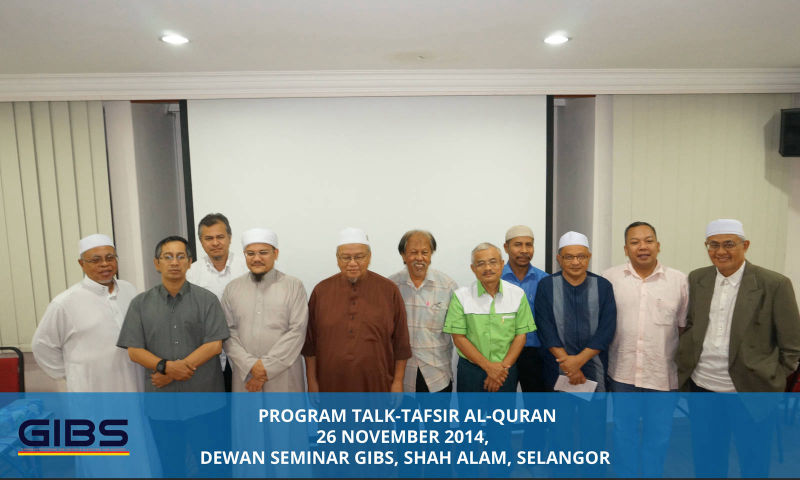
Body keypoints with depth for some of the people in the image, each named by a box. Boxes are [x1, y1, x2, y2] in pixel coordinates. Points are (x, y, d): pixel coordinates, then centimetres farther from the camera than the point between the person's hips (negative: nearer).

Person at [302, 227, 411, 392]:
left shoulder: (389, 290, -3)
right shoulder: (321, 290, 1)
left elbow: (400, 340, 0)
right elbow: (310, 341, 4)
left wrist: (398, 381, -1)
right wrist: (312, 380, 3)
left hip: (376, 385, -1)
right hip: (332, 385, 1)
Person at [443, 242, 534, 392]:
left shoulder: (518, 294, -1)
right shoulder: (460, 296, -7)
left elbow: (520, 336, -1)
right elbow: (458, 338, -9)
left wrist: (503, 367, -11)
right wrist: (489, 366, -14)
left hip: (506, 371, 1)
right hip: (470, 371, -1)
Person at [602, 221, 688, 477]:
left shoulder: (679, 281, -1)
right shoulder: (609, 278, -3)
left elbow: (685, 327, 4)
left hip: (663, 374, 0)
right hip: (622, 372, 0)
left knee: (658, 435, 15)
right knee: (624, 431, 15)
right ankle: (625, 473, 33)